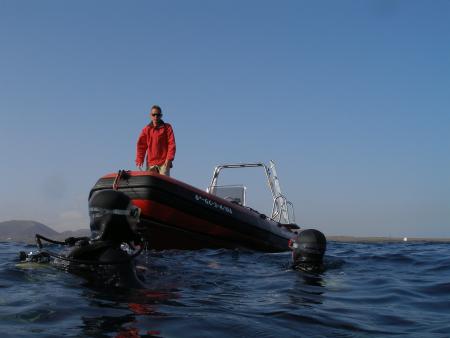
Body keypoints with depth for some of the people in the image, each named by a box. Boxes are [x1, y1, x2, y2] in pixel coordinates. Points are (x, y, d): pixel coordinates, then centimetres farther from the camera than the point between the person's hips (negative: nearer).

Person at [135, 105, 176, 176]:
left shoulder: (167, 128, 5)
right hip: (150, 163, 2)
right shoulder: (146, 129, 11)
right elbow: (141, 145, 10)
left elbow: (171, 144, -1)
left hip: (164, 163, -2)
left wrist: (169, 159, -12)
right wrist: (139, 159, -2)